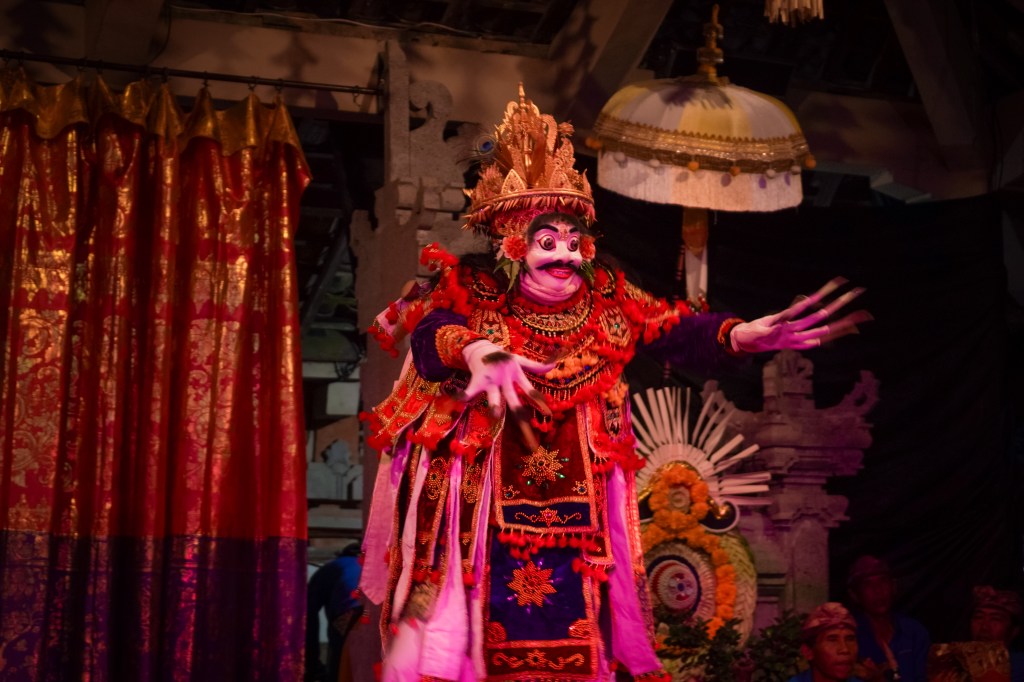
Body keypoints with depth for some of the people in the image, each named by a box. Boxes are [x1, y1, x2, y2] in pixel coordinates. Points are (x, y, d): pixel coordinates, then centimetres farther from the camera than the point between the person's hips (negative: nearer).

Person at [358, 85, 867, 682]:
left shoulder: (604, 297, 7)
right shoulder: (472, 289, -2)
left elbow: (675, 330, -3)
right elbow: (431, 334, -21)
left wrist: (744, 335, -22)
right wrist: (478, 353, -42)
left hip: (574, 509, 4)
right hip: (479, 501, -3)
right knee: (485, 628, -8)